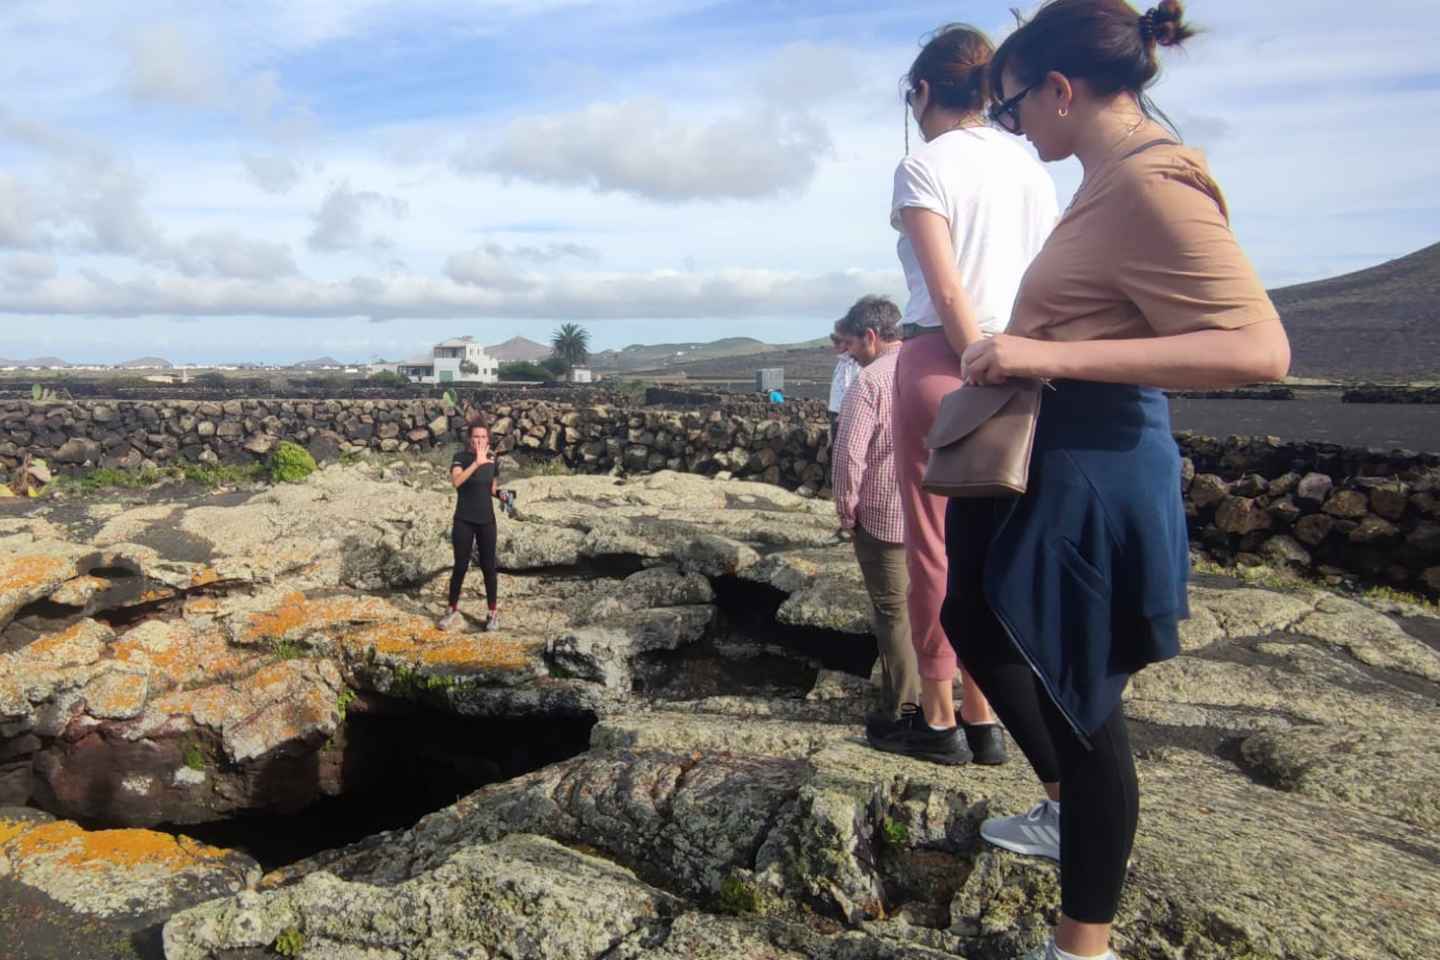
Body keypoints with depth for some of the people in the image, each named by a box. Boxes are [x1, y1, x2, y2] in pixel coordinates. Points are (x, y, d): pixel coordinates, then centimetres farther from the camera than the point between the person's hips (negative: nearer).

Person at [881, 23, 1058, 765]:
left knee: (933, 546, 4)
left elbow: (948, 292, -14)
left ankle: (939, 719, 13)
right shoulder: (1031, 168, 14)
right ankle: (983, 717, 20)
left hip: (941, 360, -6)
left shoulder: (924, 166, -5)